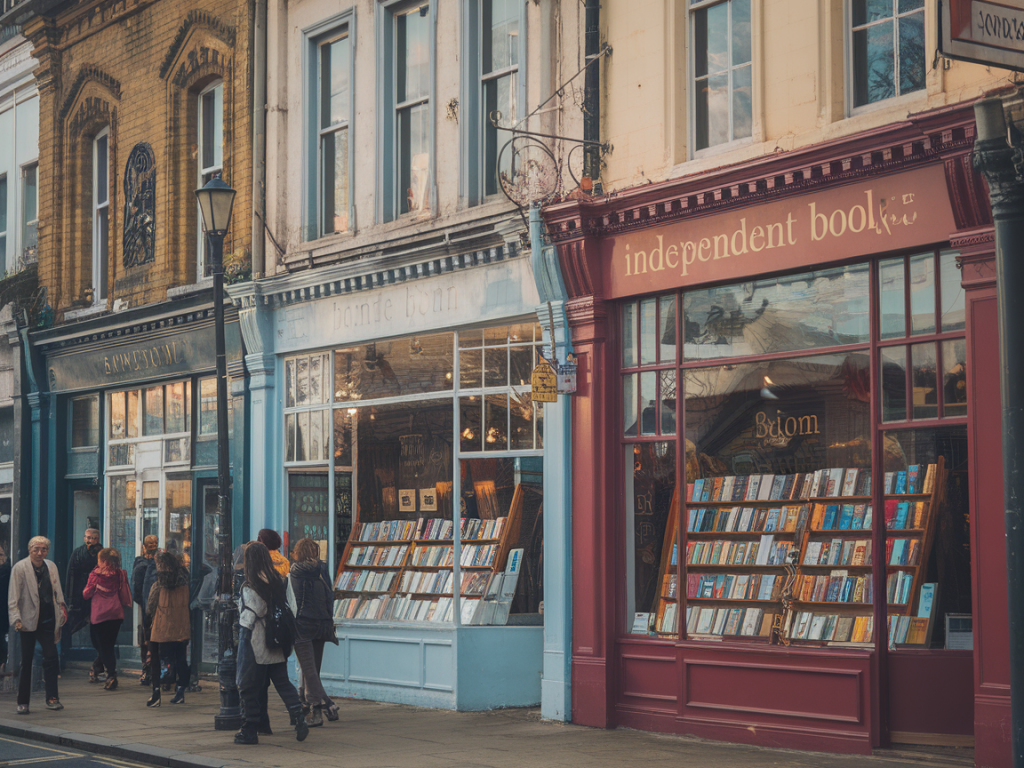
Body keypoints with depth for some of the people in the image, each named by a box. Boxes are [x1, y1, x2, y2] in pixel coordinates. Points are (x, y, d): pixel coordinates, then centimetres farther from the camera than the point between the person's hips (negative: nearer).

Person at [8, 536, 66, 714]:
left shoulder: (51, 567, 9)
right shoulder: (20, 568, -5)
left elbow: (58, 592, 19)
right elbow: (13, 597, -8)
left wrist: (62, 611, 13)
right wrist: (16, 619, -15)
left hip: (48, 620, 3)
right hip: (29, 620, -3)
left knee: (51, 658, -6)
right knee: (26, 662, 4)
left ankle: (52, 698, -1)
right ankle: (22, 702, 12)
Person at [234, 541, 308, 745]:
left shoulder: (249, 589, -16)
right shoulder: (281, 583, 2)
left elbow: (247, 621, -15)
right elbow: (292, 610, 6)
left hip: (255, 648, -6)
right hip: (277, 648, 6)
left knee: (249, 689, 6)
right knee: (283, 683, 13)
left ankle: (249, 731, 11)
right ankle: (299, 718, -3)